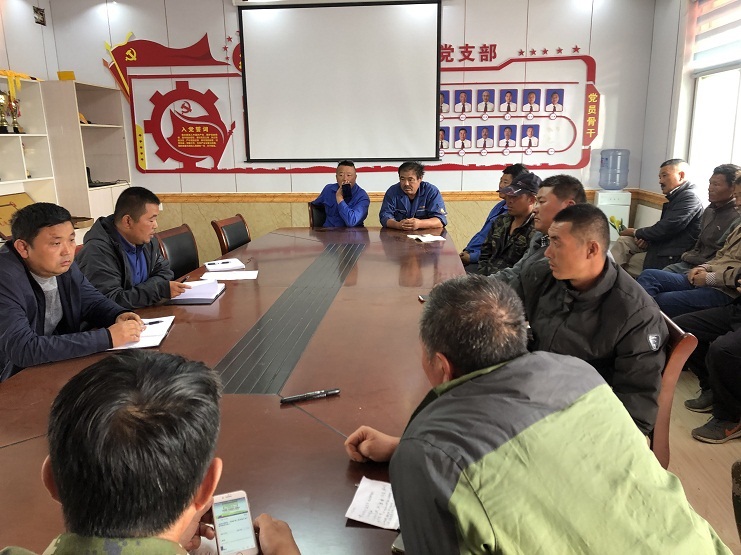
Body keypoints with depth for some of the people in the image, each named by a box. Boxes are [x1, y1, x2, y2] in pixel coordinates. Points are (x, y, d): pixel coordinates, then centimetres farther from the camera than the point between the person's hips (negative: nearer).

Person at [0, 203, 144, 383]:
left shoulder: (62, 264, -5)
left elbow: (93, 300, 8)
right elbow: (23, 349, -34)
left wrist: (119, 315, -15)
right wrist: (107, 338, -34)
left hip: (58, 364, 7)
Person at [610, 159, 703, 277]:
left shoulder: (689, 198, -17)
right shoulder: (675, 196, 12)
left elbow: (665, 229, -22)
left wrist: (636, 233, -8)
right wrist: (645, 238, -7)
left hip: (672, 257, -8)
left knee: (625, 262, -8)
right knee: (623, 241, -5)